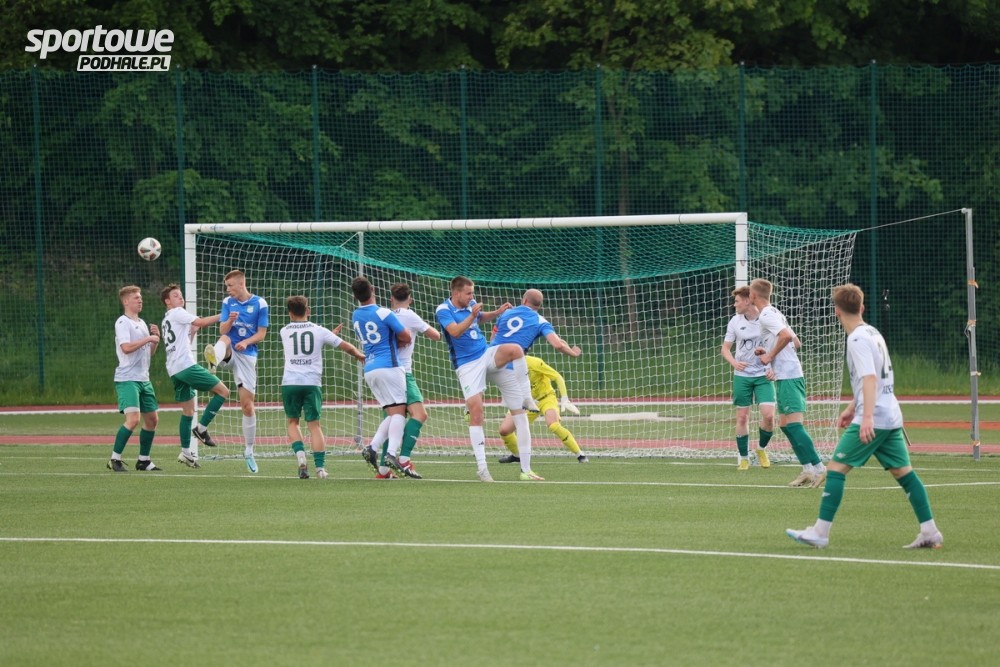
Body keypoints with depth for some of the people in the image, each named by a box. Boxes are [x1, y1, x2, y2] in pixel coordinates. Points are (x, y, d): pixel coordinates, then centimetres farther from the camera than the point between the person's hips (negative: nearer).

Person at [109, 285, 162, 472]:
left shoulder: (141, 323, 17)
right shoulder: (123, 322, -8)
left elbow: (150, 352, 23)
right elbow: (126, 347, -23)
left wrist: (155, 338, 5)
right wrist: (148, 338, -16)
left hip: (143, 379, 9)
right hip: (127, 379, -9)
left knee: (152, 419, 10)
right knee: (133, 418, -20)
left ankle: (144, 460, 21)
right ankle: (115, 459, -13)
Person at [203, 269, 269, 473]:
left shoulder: (260, 304, 0)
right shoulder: (227, 303, 8)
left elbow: (261, 334, 1)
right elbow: (222, 330, 2)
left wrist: (246, 342, -18)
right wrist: (230, 321, -19)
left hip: (247, 355, -1)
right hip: (229, 352, 1)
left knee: (247, 405, -2)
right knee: (225, 340, -37)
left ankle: (249, 451, 11)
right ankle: (214, 360, -73)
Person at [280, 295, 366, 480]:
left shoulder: (284, 332, 11)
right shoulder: (319, 331, 5)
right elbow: (346, 347, 8)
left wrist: (330, 335, 35)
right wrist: (361, 356, 29)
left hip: (290, 383, 1)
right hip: (312, 383, -1)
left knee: (293, 421, 16)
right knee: (314, 424, 2)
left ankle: (300, 454, -6)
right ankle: (320, 467, -6)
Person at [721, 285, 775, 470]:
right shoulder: (735, 321, 1)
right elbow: (725, 347, 8)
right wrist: (734, 362, -13)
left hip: (763, 374, -2)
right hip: (742, 375, 2)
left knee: (768, 415, -14)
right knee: (742, 417, 1)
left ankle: (761, 448, 12)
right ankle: (743, 457, 14)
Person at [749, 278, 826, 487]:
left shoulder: (767, 316, -11)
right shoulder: (774, 313, 19)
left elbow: (786, 335, -27)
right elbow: (796, 342, 23)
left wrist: (770, 355, -15)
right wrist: (768, 351, 16)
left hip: (787, 377, -10)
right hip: (791, 374, 10)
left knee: (793, 424, -14)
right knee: (785, 424, 12)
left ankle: (818, 468, -18)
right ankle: (808, 469, 9)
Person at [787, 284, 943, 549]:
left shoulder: (858, 340, -12)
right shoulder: (873, 333, 16)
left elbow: (870, 378, -24)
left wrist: (867, 417, -31)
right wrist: (853, 407, 32)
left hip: (874, 420, -9)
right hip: (892, 418, 9)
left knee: (837, 467, -5)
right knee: (903, 472, 9)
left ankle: (820, 532, -8)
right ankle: (930, 532, 6)